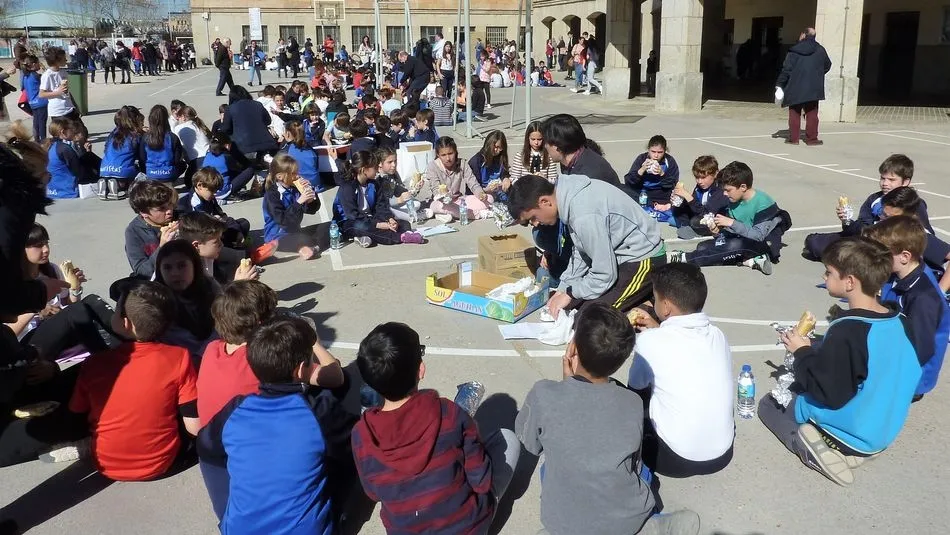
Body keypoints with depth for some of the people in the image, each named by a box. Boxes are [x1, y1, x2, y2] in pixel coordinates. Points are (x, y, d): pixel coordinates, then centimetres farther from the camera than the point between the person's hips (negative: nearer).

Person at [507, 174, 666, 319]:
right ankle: (641, 294, 18)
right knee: (572, 302, 11)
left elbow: (605, 275, -24)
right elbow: (581, 251, 7)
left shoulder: (584, 215, -33)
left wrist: (569, 293, -10)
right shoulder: (570, 193, -5)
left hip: (643, 258, -9)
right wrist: (563, 288, 3)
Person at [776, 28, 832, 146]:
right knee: (811, 114, 7)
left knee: (794, 113, 6)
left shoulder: (794, 51, -7)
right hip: (813, 88, 2)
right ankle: (811, 138, 7)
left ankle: (793, 138, 5)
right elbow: (827, 65, 17)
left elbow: (786, 69, -11)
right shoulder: (820, 50, 4)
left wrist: (779, 84, -6)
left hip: (795, 88, -2)